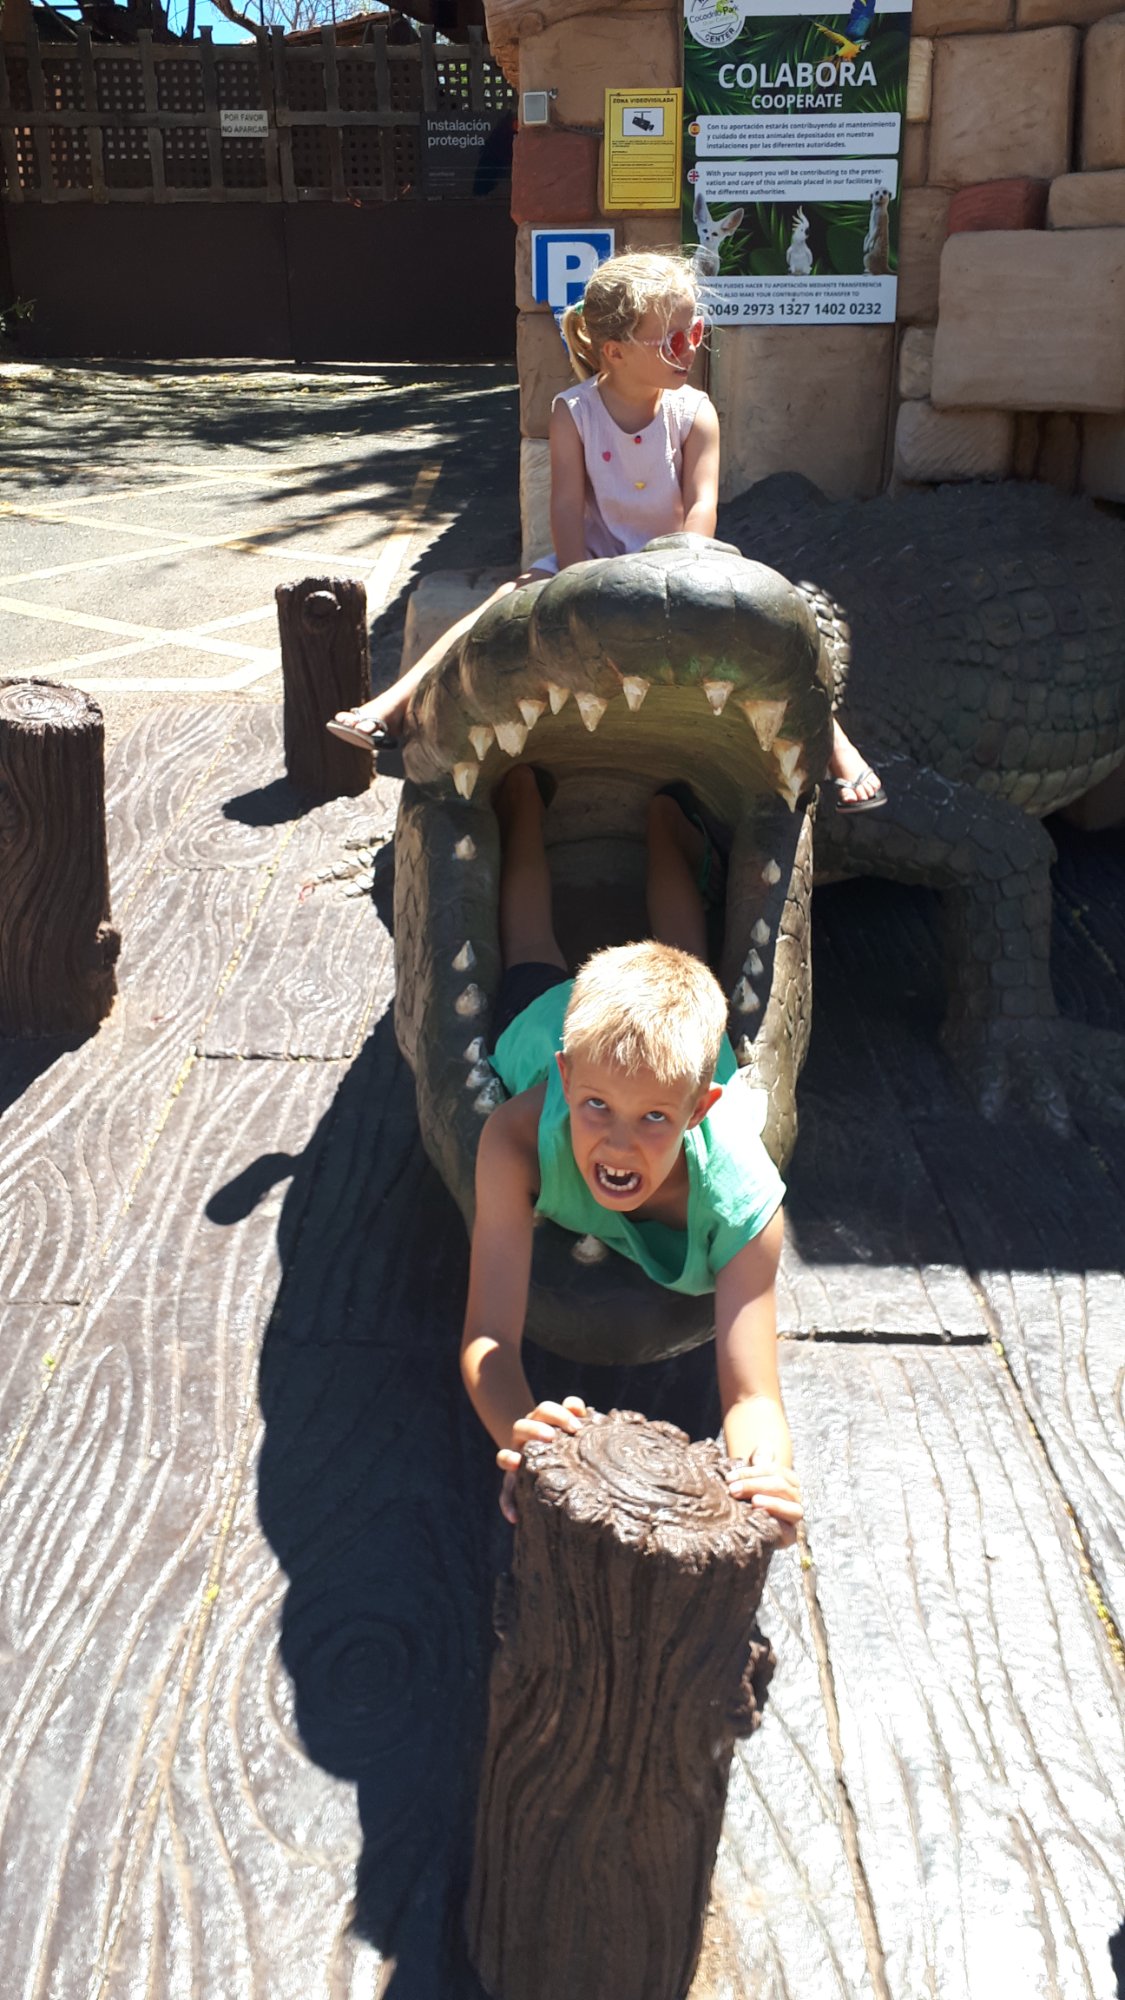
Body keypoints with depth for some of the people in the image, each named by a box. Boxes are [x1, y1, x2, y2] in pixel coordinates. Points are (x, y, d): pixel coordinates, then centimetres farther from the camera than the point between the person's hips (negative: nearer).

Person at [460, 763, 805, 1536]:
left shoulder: (743, 1196, -49)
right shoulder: (519, 1139, -51)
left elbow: (752, 1396, -49)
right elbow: (487, 1338, -49)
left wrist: (767, 1473, -73)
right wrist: (519, 1432, -72)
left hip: (676, 1030, 1)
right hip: (549, 1020, 0)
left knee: (682, 952, 39)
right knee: (533, 956, 37)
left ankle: (662, 819, 63)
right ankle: (523, 793, 60)